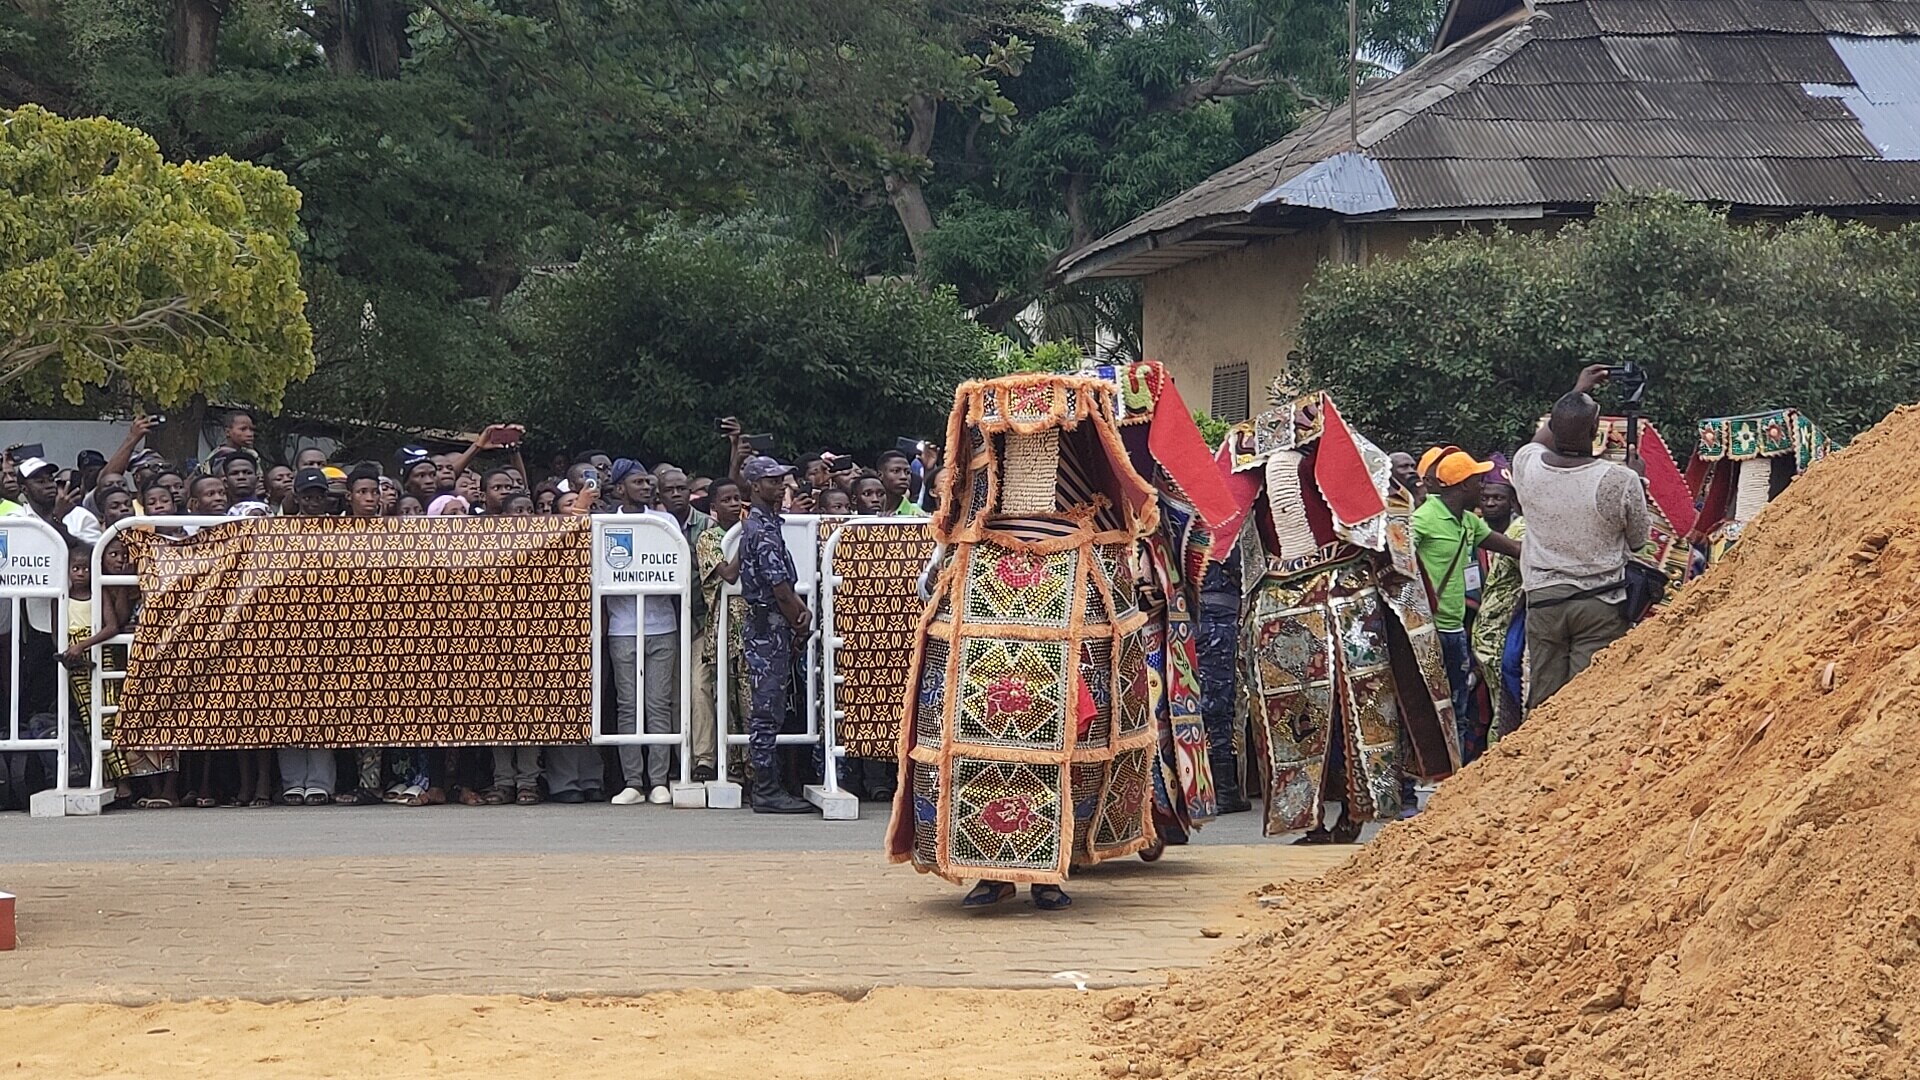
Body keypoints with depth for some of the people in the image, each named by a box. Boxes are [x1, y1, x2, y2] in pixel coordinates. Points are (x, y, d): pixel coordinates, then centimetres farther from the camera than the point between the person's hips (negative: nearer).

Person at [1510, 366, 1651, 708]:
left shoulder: (1527, 465, -6)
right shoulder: (1621, 481, -16)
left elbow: (1542, 440, 21)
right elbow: (1638, 542, 1)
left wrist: (1576, 394, 29)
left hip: (1543, 599, 3)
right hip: (1601, 603, -3)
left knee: (1543, 704, 7)